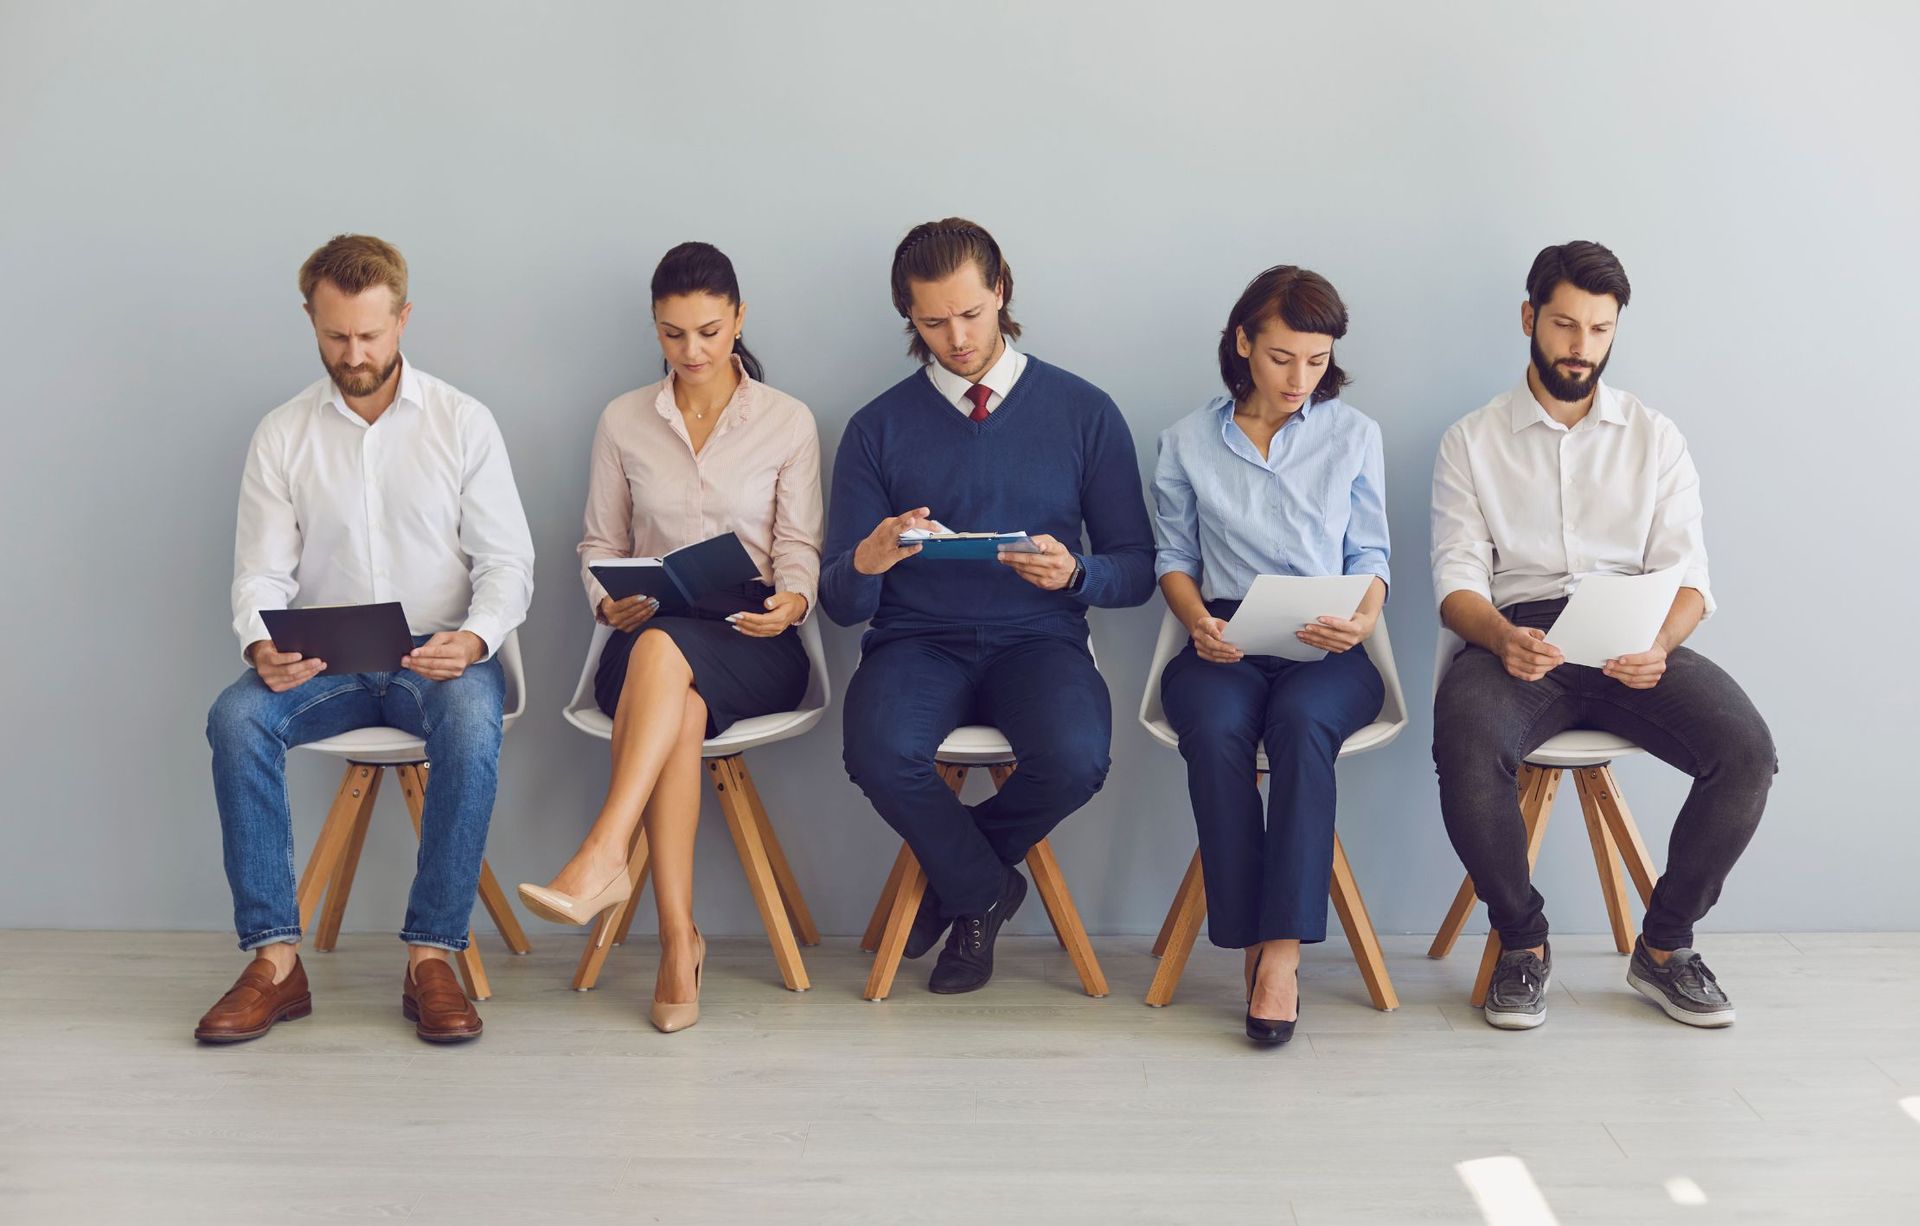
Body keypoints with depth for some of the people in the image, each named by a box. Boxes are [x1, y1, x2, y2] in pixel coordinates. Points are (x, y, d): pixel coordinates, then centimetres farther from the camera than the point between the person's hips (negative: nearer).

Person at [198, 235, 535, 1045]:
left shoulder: (463, 423, 2)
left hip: (439, 657, -2)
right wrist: (261, 646, -20)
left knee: (472, 724, -36)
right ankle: (275, 959, -23)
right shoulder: (281, 436, 7)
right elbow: (260, 571, 3)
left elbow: (507, 561, -1)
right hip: (324, 665, 2)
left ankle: (431, 956, -27)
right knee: (235, 718, -29)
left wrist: (473, 639, -21)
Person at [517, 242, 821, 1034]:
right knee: (680, 709, -37)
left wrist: (790, 602, -19)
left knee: (664, 647, -38)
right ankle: (678, 940, -38)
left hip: (755, 643, -1)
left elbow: (799, 550, 4)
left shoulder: (788, 422, 9)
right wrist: (609, 603, -7)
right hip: (649, 638, 1)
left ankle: (602, 858, -47)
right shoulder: (623, 421, 13)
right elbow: (600, 543, 14)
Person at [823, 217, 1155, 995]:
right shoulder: (878, 428, 8)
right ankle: (983, 889, 0)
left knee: (1075, 756, -33)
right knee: (879, 753, -33)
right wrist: (867, 563, -20)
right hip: (918, 641, 0)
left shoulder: (1084, 412, 7)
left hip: (1038, 639, 0)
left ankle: (951, 874, 2)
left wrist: (1075, 573, -17)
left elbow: (1137, 571, 6)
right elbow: (840, 603, 4)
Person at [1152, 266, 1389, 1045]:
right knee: (1215, 729, -35)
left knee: (1302, 720, -36)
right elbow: (1174, 557, 12)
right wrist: (1199, 621, -8)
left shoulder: (1354, 435, 13)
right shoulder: (1188, 442, 12)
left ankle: (1282, 948, -34)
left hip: (1325, 650, 0)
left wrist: (1364, 617, -11)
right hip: (1225, 644, 0)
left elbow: (1370, 555, 10)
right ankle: (1252, 940, -25)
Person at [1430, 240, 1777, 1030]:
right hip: (1518, 635, -2)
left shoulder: (1654, 438, 16)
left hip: (1633, 642, 2)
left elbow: (1687, 574, 7)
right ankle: (1522, 943, -10)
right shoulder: (1472, 441, 12)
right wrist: (1502, 637, -21)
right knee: (1465, 749, -35)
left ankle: (1664, 948, -3)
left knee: (1746, 750, -26)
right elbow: (1457, 578, 2)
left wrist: (1661, 641, -17)